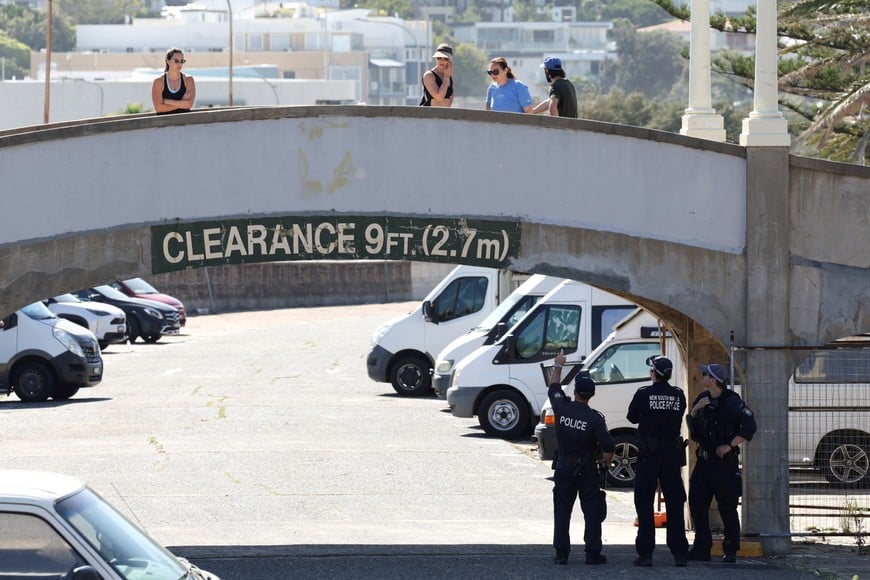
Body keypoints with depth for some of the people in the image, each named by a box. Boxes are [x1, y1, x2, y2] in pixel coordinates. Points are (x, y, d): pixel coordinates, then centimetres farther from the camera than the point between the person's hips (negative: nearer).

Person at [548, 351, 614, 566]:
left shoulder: (562, 409, -7)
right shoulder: (595, 418, -14)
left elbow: (553, 387, 14)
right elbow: (608, 447, -16)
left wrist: (558, 366, 28)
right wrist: (606, 466, 3)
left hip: (563, 469, 2)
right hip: (588, 471, -2)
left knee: (562, 512, 8)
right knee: (592, 512, 4)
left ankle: (561, 553, 4)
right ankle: (593, 553, 1)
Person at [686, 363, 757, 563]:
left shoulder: (731, 402, -11)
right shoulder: (702, 399, 11)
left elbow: (749, 426, -15)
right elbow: (691, 427, 16)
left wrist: (730, 445, -17)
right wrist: (695, 410, -3)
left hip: (725, 462, -7)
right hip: (704, 461, 7)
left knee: (727, 507, -3)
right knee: (697, 504, 5)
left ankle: (731, 550, 4)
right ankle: (702, 548, 12)